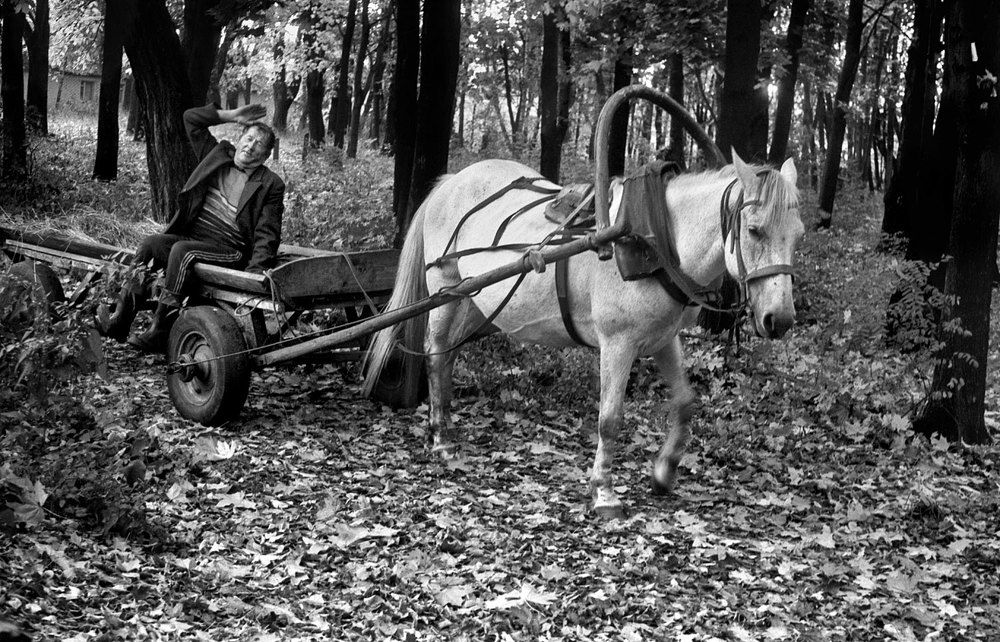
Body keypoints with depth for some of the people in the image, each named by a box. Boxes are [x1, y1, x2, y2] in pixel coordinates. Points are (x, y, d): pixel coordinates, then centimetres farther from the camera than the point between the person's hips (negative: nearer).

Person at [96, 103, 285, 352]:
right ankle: (119, 320, -23)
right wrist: (231, 115, 13)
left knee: (182, 251, -32)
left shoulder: (271, 185, 1)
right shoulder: (218, 155, 15)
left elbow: (266, 234, -4)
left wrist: (256, 270, -19)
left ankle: (159, 332, -33)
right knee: (150, 244, -21)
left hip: (229, 250, -5)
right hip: (191, 237, 5)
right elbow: (191, 118, 19)